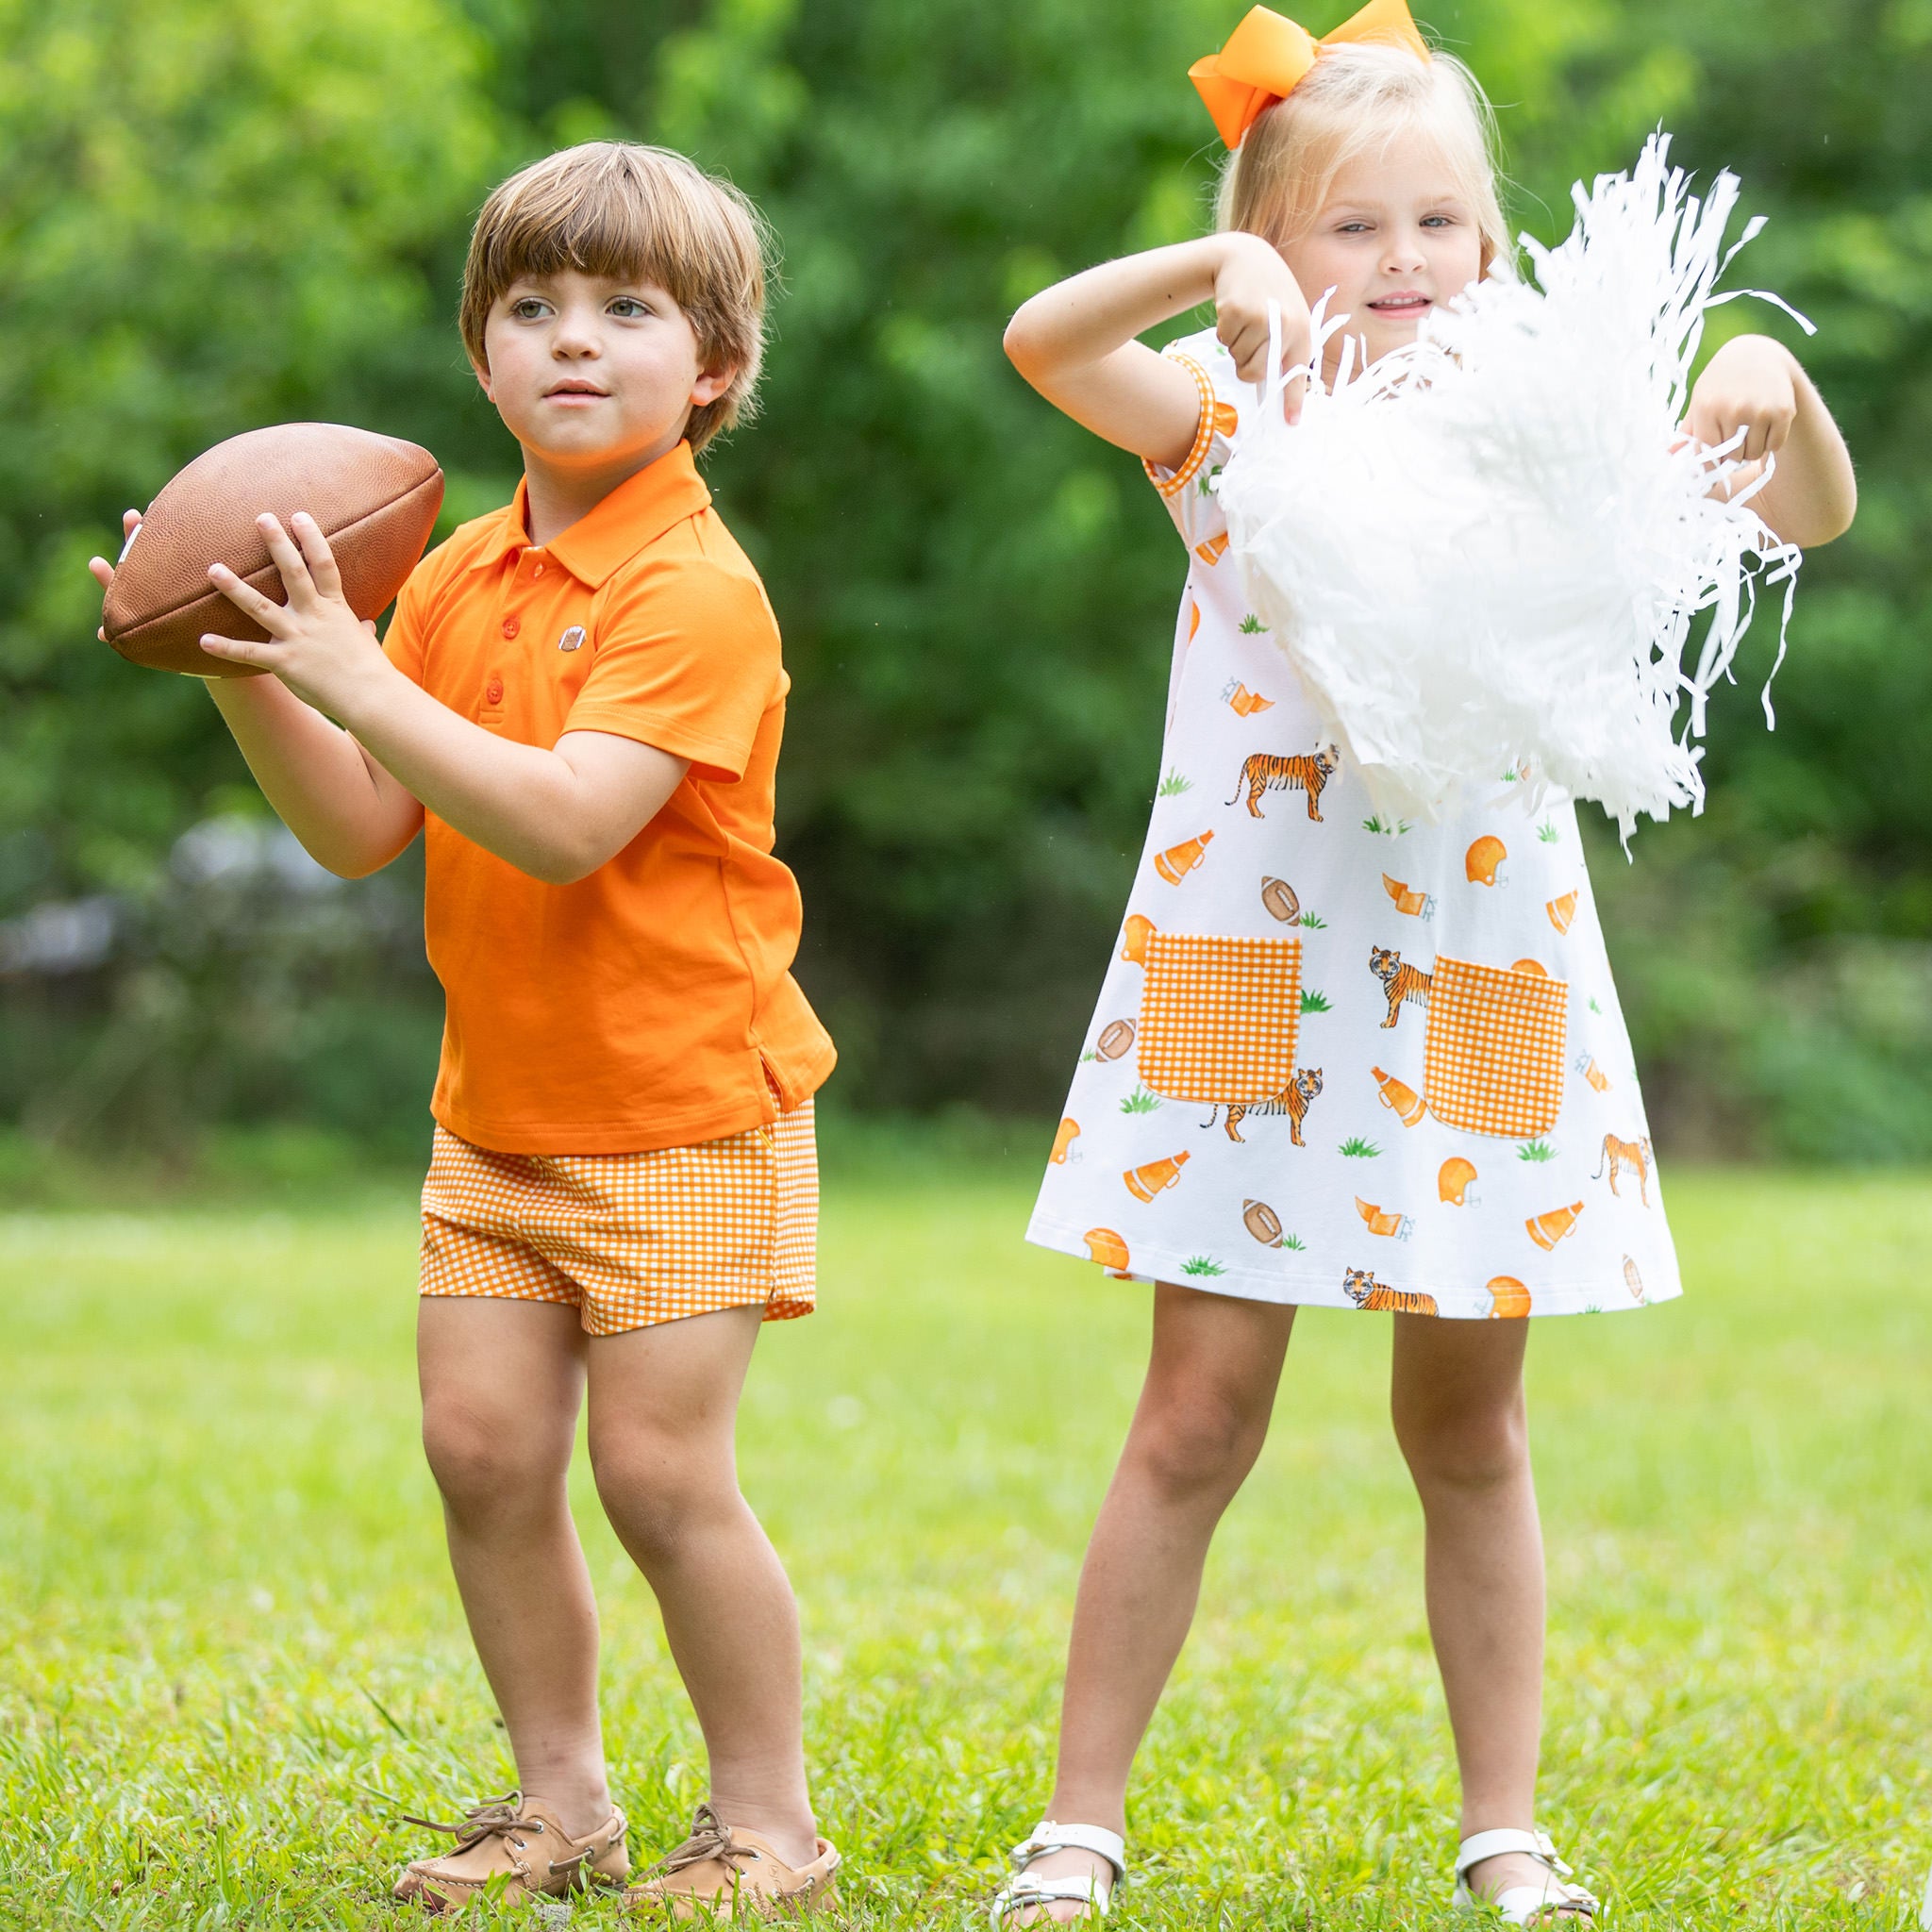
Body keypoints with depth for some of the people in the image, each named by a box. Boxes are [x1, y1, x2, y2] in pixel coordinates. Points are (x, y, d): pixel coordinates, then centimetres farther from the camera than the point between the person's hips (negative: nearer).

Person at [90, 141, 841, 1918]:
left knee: (658, 1460, -8)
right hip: (501, 1106, 7)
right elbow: (362, 832, 6)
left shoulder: (694, 588, -17)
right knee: (482, 1440, 2)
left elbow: (564, 823, -29)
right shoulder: (458, 575, 7)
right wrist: (252, 679, -8)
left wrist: (357, 679, -30)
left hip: (684, 1103, -7)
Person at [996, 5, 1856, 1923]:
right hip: (1250, 985, -1)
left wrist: (1774, 389, -17)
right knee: (1196, 1420, 0)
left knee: (1469, 1424, 10)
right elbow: (1041, 341, -16)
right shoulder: (1230, 419, 1)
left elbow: (1807, 519, 3)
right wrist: (1212, 267, -32)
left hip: (1481, 990, 2)